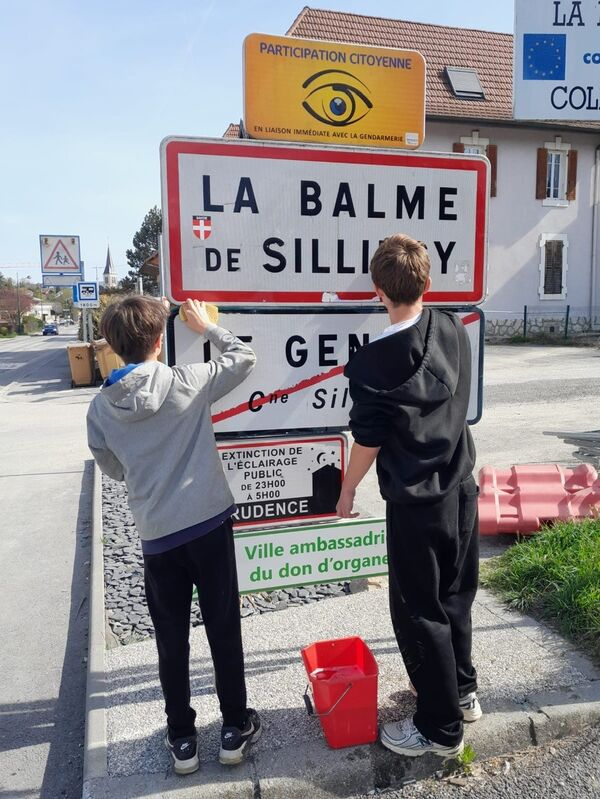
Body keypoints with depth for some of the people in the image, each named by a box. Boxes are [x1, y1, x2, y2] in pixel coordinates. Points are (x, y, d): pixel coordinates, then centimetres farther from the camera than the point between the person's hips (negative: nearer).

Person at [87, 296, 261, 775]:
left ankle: (182, 739, 31)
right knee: (224, 629, 14)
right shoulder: (188, 383, -11)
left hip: (157, 535, 2)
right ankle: (235, 728, 28)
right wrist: (207, 327, 16)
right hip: (209, 523, -2)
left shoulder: (101, 408, -3)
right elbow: (245, 358, 4)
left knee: (171, 640, 17)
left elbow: (114, 470, 11)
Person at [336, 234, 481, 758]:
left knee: (419, 613, 9)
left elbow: (368, 441, -13)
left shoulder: (374, 362, -20)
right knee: (455, 596, 22)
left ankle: (441, 728, 24)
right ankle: (462, 690, 41)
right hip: (462, 488, 7)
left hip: (416, 504, -6)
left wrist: (347, 491, 2)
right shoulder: (455, 331, -2)